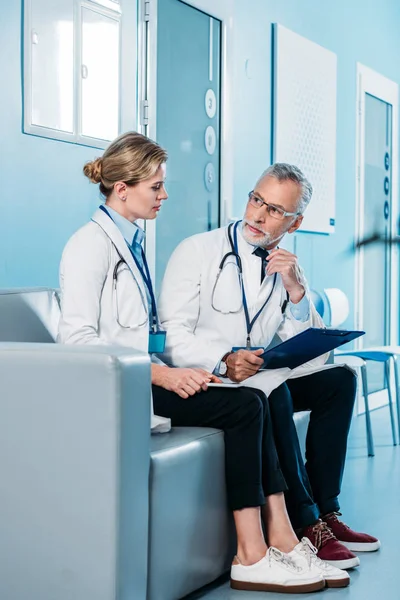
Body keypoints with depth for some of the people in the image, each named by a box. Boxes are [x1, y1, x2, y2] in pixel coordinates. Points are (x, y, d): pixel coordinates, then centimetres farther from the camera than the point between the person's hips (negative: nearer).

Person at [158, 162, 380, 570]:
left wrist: (295, 291, -12)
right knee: (273, 392, -32)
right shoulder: (197, 252, -5)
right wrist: (224, 361, -30)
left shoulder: (287, 270, 11)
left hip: (263, 379, 6)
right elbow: (173, 337, -13)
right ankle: (306, 525, -25)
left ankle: (325, 512, -11)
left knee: (339, 379, -10)